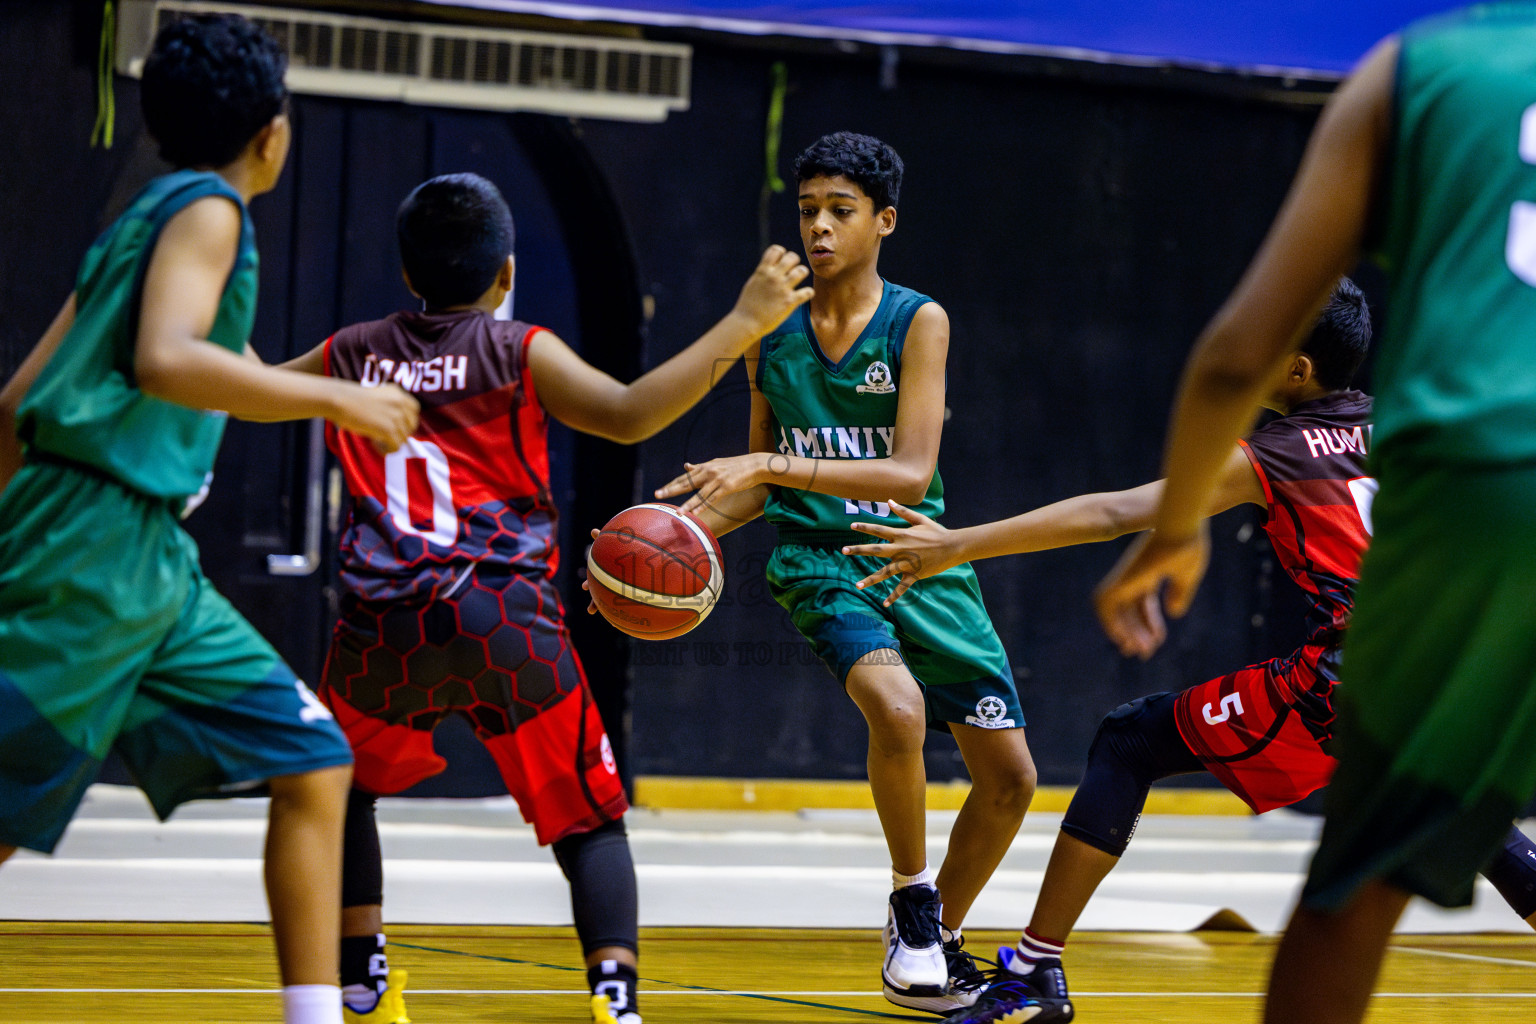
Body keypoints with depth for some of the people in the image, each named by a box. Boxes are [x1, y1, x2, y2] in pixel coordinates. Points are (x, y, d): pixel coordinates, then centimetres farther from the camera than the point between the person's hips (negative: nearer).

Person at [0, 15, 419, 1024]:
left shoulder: (143, 220, 21)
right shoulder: (208, 208, -5)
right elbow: (163, 360, -23)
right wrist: (334, 398, -17)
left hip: (154, 563, 10)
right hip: (97, 543, -10)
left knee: (314, 763, 6)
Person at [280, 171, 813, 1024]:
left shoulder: (351, 355, 16)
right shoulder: (519, 352, 4)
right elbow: (628, 414, -11)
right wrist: (742, 324, -7)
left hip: (384, 624, 2)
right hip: (505, 619, -2)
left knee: (343, 789, 29)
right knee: (589, 824, 5)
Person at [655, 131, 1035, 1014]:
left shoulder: (918, 322, -7)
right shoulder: (772, 336, 3)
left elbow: (911, 474, -19)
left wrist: (776, 465, -28)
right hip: (821, 562, -1)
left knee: (1010, 778, 1)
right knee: (897, 707, -31)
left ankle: (942, 935, 26)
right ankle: (912, 898, -8)